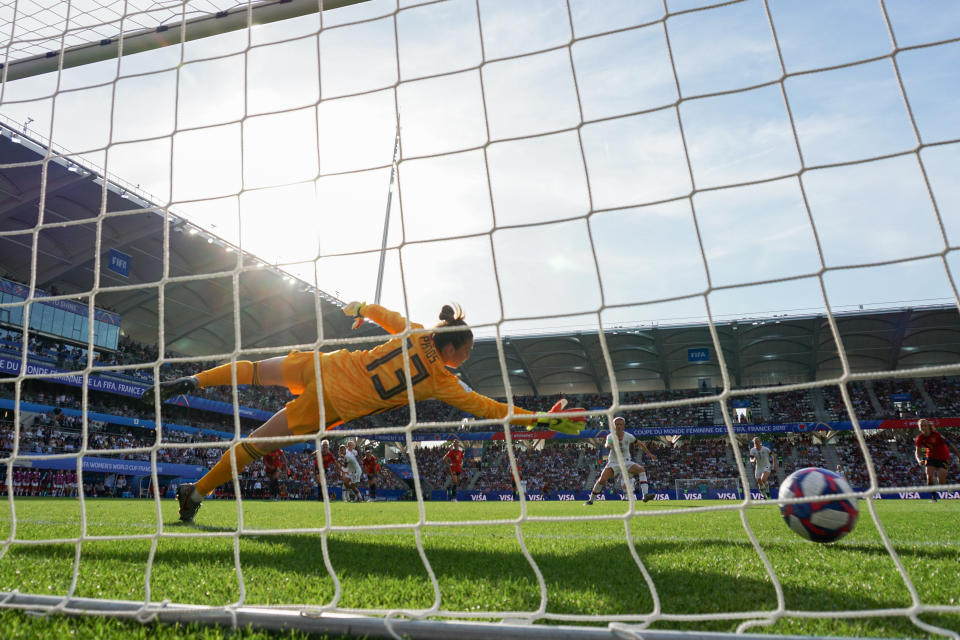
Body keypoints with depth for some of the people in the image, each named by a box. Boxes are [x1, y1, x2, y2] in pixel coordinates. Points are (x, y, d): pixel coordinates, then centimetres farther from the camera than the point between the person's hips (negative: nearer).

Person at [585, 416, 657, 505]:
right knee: (602, 479, -21)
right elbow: (607, 445, -30)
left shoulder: (628, 436, -7)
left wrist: (649, 454, 10)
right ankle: (590, 500, -1)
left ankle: (645, 495, -27)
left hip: (626, 462, 2)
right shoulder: (611, 436, -11)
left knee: (641, 469, -24)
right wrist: (607, 445, -54)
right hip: (613, 462, -2)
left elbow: (640, 444, 8)